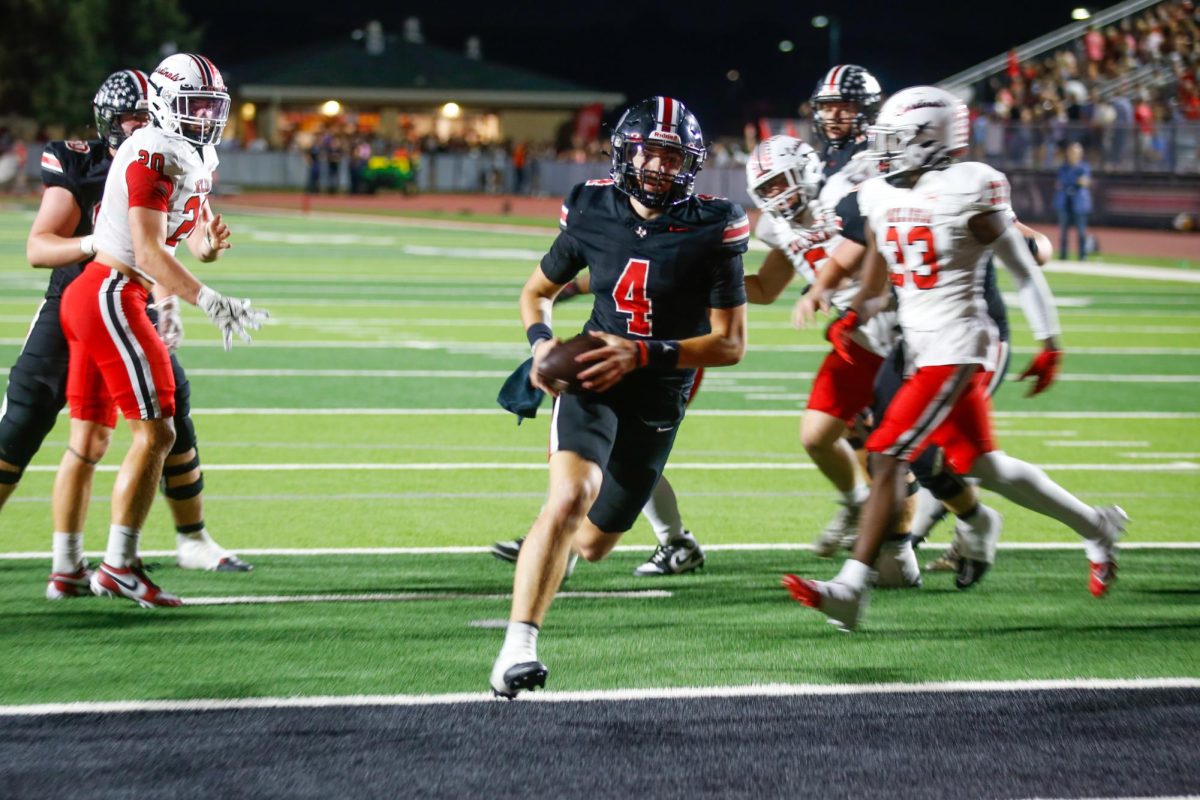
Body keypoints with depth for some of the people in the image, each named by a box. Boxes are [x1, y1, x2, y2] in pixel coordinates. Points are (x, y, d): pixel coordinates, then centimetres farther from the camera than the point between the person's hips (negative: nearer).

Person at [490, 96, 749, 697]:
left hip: (657, 397, 1)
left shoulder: (712, 231, -11)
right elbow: (537, 292, 14)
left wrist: (641, 354, -21)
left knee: (591, 544, 11)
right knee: (570, 498, -29)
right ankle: (518, 647, -32)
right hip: (591, 383, -1)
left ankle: (540, 552, 51)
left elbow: (730, 344, -10)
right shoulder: (594, 213, -3)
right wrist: (542, 342, -8)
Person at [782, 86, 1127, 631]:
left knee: (887, 457, -15)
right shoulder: (882, 196, 9)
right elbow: (876, 279, 22)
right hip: (920, 350, 8)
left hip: (955, 350, -8)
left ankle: (850, 590, -17)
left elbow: (1023, 270, -7)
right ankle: (1096, 528, 34)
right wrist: (854, 317, 3)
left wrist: (1049, 346, -7)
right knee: (985, 467, 16)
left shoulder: (968, 193, -12)